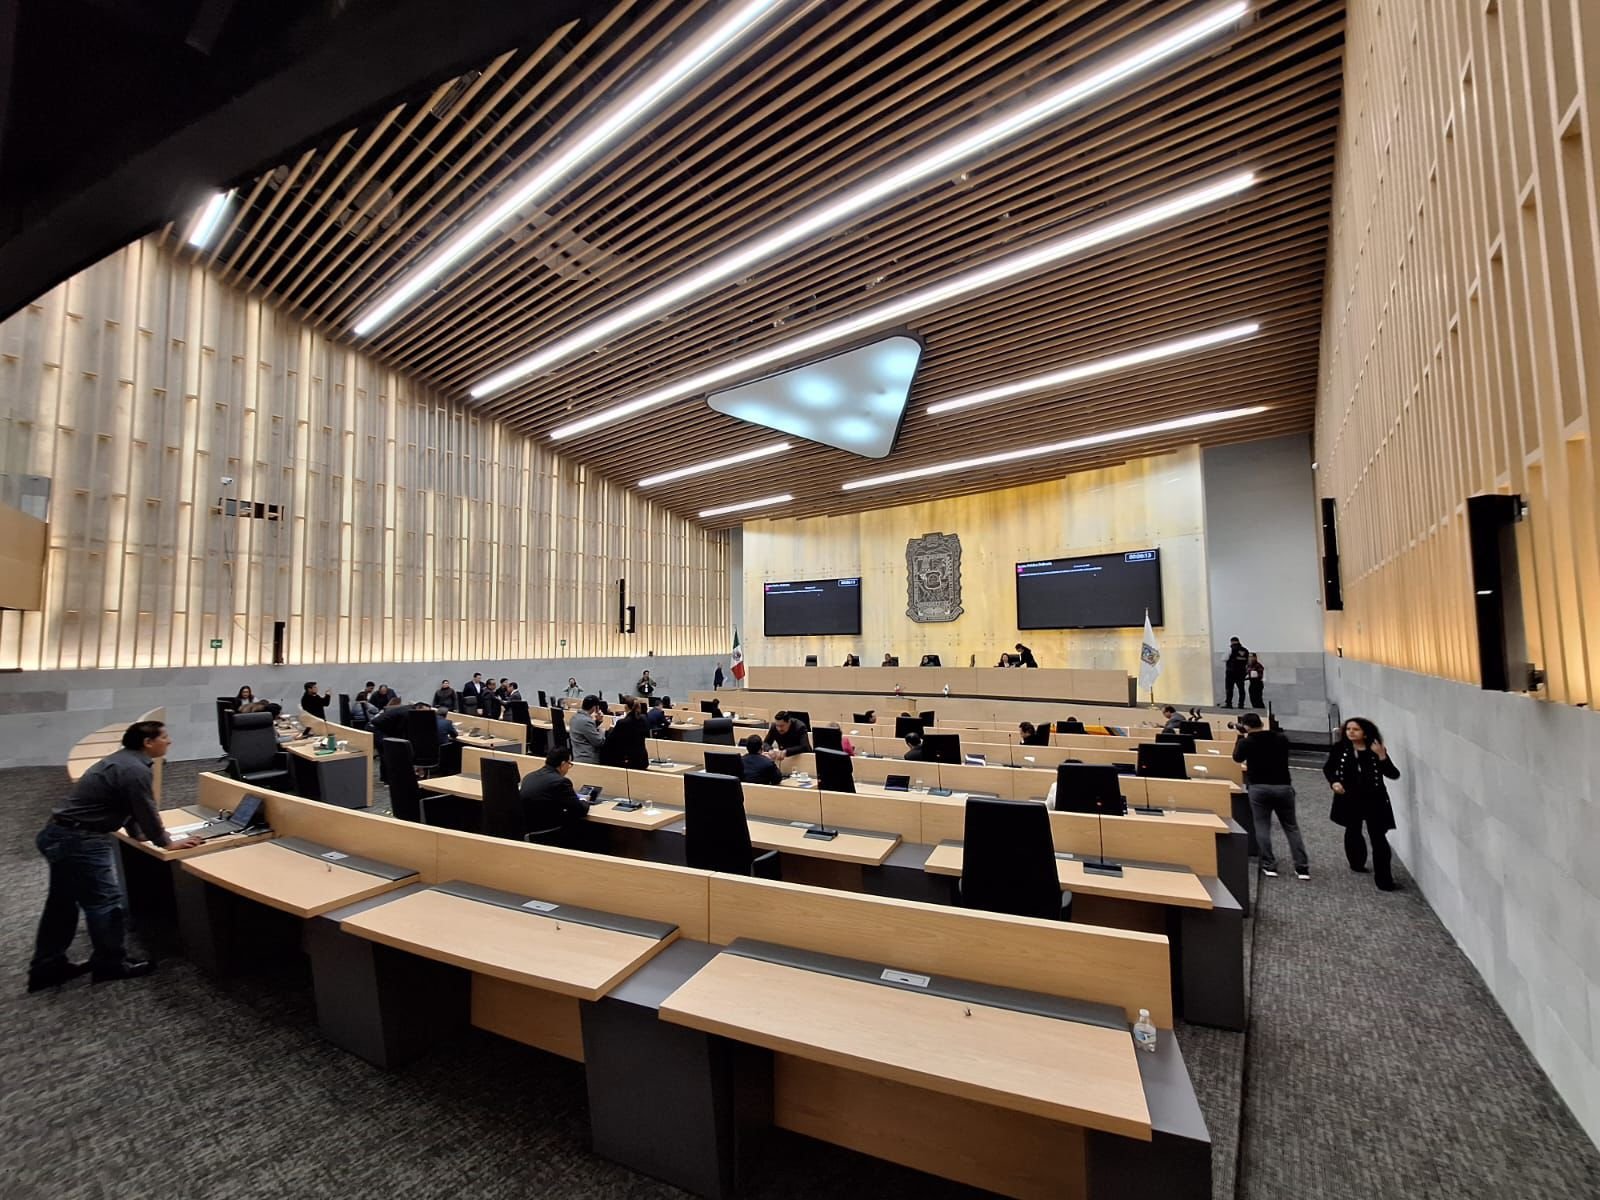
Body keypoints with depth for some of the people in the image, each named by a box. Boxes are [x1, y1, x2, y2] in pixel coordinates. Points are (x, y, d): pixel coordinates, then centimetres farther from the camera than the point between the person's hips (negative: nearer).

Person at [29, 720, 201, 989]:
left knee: (62, 902, 20)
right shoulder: (136, 770, -22)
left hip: (59, 834, 11)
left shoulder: (121, 760, 12)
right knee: (106, 902, -1)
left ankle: (47, 966, 31)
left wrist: (139, 834, 27)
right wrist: (166, 843, -1)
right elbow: (146, 812, -15)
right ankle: (110, 964, 11)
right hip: (79, 840, -11)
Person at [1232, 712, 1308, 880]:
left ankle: (1269, 866, 4)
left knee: (1262, 827, 5)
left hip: (1259, 788, -3)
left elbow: (1237, 758, 10)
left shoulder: (1247, 742, -8)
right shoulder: (1282, 738, 3)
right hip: (1283, 786, 3)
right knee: (1291, 827, 12)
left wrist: (1240, 737, 14)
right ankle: (1302, 867, 11)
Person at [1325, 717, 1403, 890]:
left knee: (1378, 838, -5)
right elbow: (1328, 768, 7)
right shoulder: (1340, 748, -6)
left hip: (1374, 800, -2)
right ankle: (1357, 863, 42)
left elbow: (1393, 774, -15)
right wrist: (1334, 781, -9)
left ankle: (1384, 880, 1)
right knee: (1353, 832, 20)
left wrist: (1381, 756, -26)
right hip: (1349, 799, 2)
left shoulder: (1377, 751, -9)